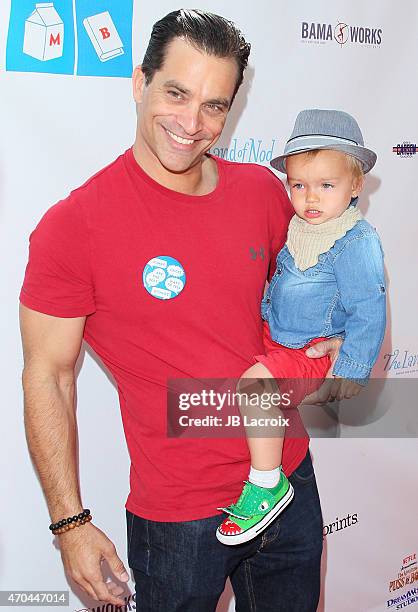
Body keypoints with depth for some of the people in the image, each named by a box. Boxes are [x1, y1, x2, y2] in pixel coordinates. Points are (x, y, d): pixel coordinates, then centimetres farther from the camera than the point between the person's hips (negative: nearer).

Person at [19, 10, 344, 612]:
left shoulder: (263, 190, -3)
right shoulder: (73, 224, -17)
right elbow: (48, 377, -12)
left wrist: (330, 345, -3)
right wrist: (70, 522, -10)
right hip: (179, 516, -5)